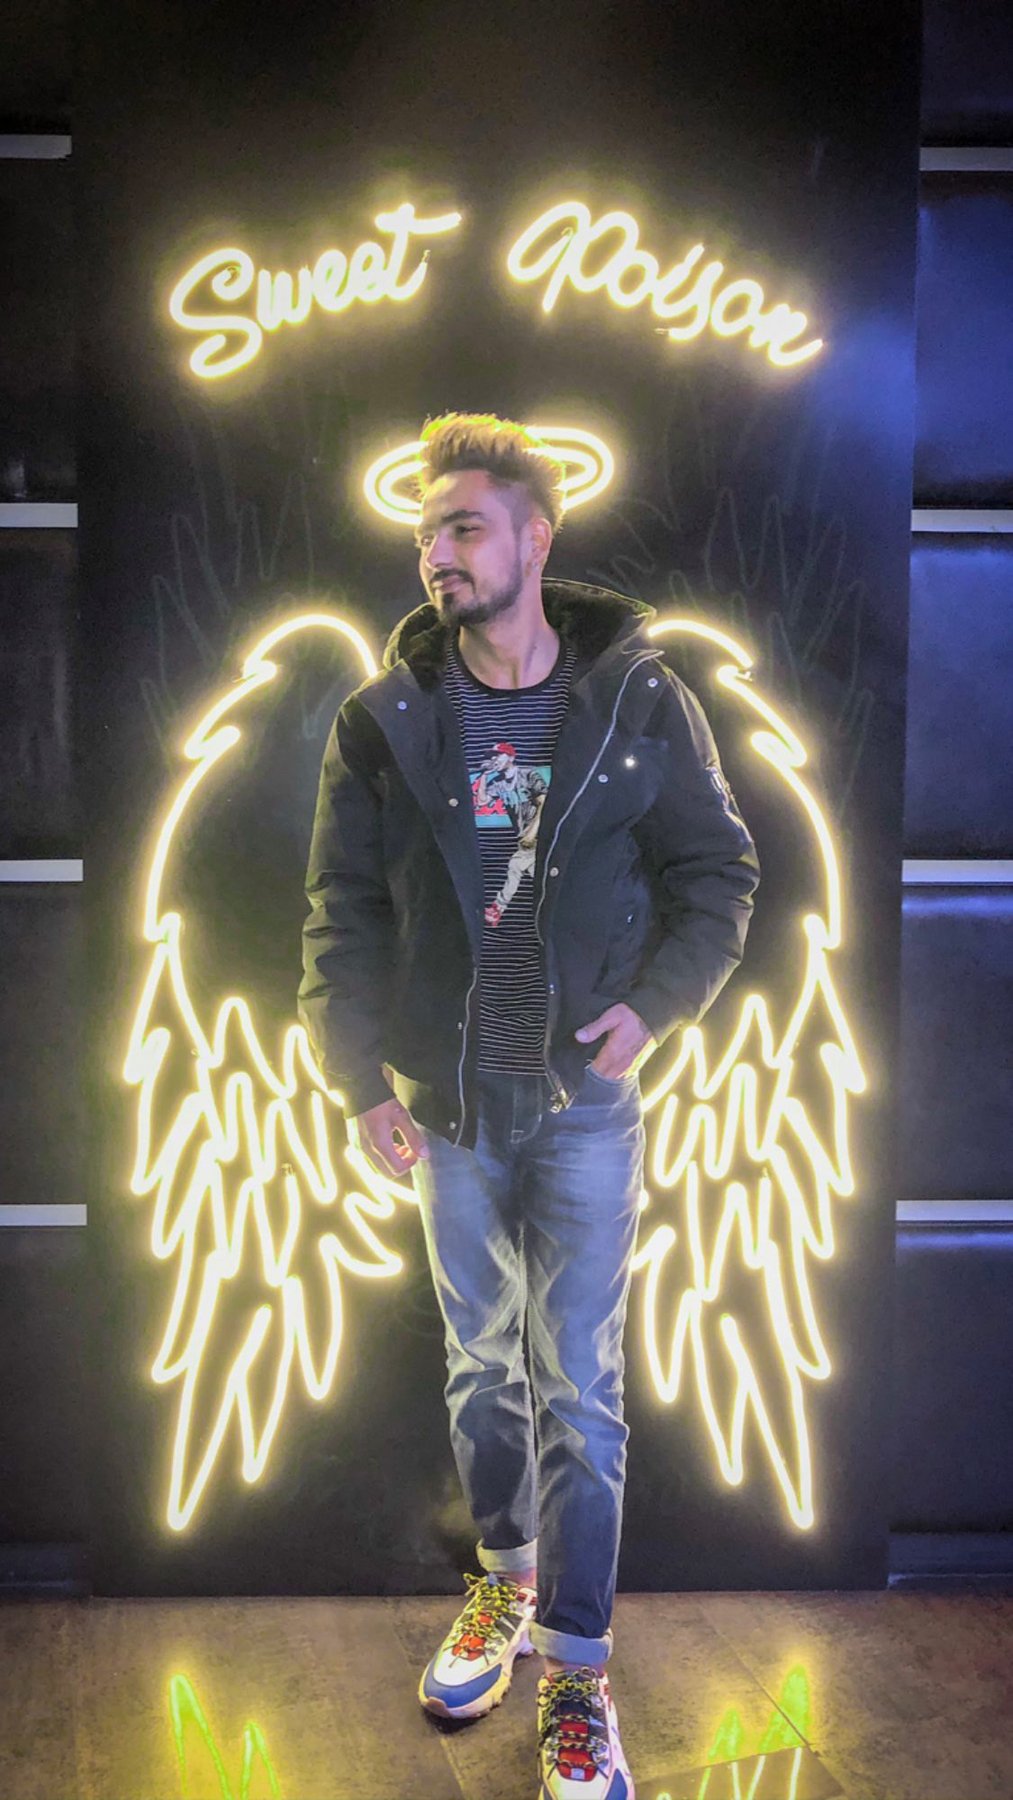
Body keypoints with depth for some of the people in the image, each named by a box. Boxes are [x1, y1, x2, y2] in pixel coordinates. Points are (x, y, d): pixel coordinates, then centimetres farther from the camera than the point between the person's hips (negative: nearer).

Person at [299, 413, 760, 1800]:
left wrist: (654, 1005, -12)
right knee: (482, 1365, 16)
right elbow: (343, 910, 0)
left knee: (577, 1387, 2)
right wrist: (360, 1079, -5)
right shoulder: (385, 719, -2)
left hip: (586, 1100, -2)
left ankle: (576, 1672, 12)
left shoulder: (640, 700, -5)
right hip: (449, 1105, 2)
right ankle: (506, 1580, 37)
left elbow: (718, 873, 1)